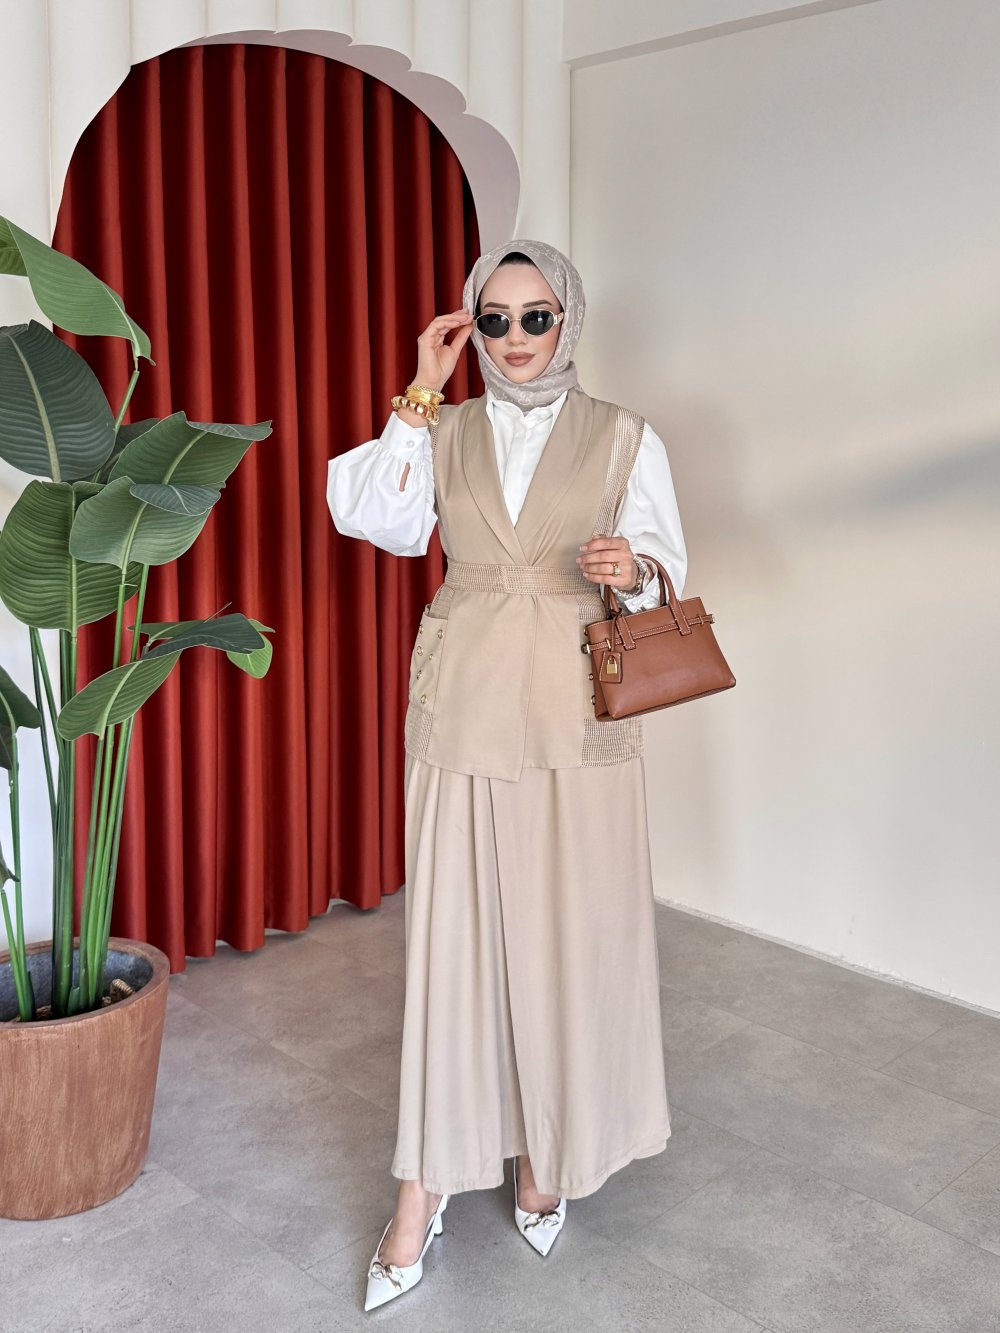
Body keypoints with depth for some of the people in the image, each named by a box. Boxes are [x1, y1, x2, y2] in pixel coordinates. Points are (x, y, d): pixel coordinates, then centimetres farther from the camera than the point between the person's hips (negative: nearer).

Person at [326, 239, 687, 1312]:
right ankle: (428, 1179, 12)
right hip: (462, 709, 1)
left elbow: (668, 568, 5)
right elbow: (372, 515, -7)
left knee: (569, 929, 4)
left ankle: (546, 1150, 25)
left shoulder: (624, 438, 5)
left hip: (575, 712, -1)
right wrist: (421, 394, -6)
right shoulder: (444, 432, 9)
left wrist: (632, 569, -17)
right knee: (450, 928, 2)